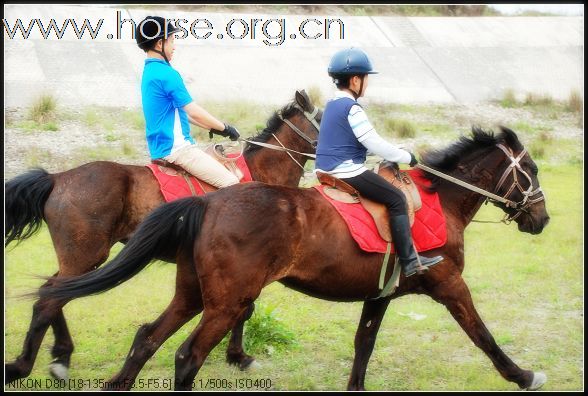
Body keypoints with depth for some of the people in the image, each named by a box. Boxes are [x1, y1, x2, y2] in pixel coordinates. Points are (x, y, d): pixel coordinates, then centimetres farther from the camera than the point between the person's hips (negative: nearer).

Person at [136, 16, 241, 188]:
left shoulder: (149, 71, 14)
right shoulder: (167, 74, -17)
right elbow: (194, 112, -15)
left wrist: (213, 127, 20)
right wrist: (224, 128, -2)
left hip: (159, 147, 11)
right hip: (175, 148, -11)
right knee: (231, 183, -14)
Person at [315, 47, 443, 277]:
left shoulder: (332, 105, 15)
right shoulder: (352, 109, -16)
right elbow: (375, 145, -17)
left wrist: (395, 154, 20)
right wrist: (406, 157, -4)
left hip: (326, 170, 11)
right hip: (347, 171, -11)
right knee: (396, 198, -7)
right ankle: (408, 261, -9)